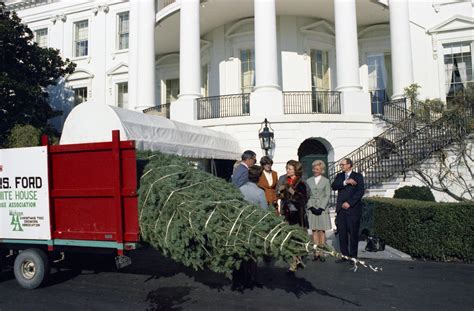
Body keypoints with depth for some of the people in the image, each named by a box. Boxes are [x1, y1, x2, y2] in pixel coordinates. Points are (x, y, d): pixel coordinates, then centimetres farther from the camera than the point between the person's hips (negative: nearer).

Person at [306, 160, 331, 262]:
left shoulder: (326, 181, 4)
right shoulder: (308, 181, 8)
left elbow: (327, 195, 0)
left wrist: (321, 208, -9)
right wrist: (311, 207, -7)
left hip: (322, 209, -1)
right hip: (312, 209, 2)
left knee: (322, 231, 0)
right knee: (314, 231, 2)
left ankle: (322, 253, 4)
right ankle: (316, 253, 6)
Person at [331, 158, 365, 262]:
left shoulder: (358, 176, 3)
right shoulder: (339, 176, 16)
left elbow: (360, 191, -7)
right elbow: (334, 186, -2)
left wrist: (349, 202, -14)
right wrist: (346, 182, -15)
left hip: (353, 209, -4)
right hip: (341, 209, 4)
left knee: (353, 233, -1)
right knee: (342, 233, 4)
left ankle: (353, 256, 9)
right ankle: (344, 255, 14)